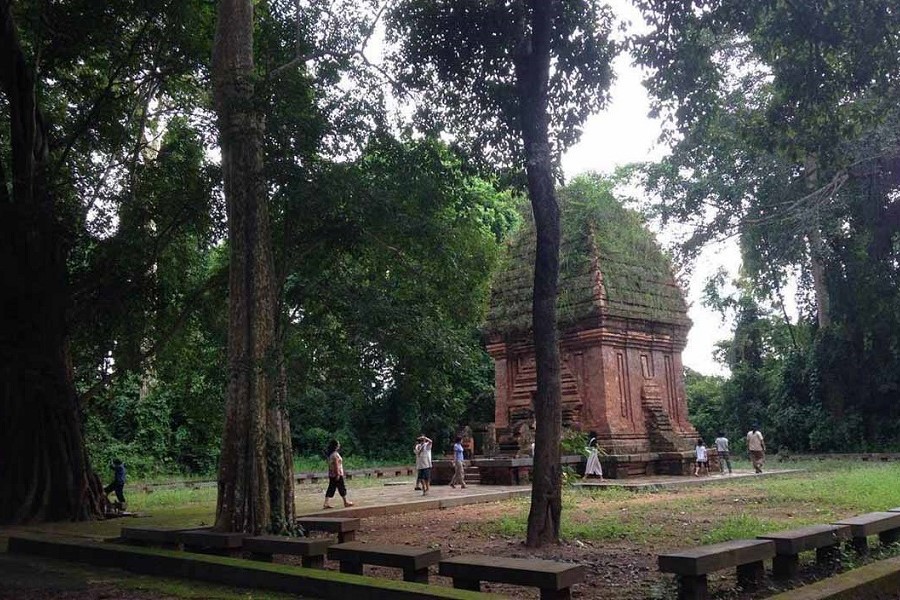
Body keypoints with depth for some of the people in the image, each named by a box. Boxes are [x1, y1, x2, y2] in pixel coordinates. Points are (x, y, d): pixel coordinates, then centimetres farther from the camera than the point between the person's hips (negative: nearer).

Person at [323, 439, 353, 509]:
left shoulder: (330, 454, 11)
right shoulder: (335, 454, -18)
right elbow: (336, 465, -21)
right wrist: (338, 474, -21)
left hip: (331, 474, 9)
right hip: (337, 474, -9)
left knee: (331, 489, 7)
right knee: (342, 488, 5)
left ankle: (326, 504, 2)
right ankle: (346, 502, 16)